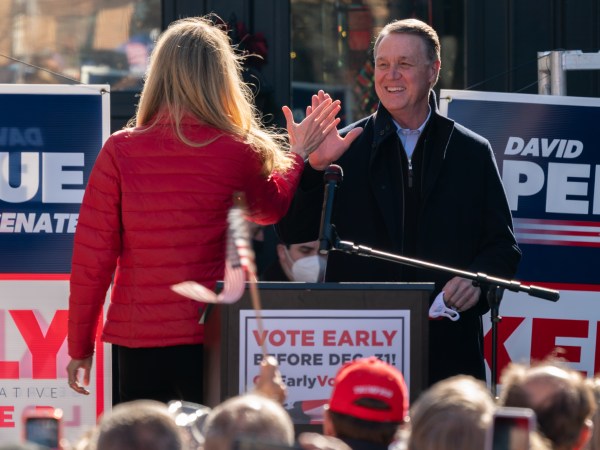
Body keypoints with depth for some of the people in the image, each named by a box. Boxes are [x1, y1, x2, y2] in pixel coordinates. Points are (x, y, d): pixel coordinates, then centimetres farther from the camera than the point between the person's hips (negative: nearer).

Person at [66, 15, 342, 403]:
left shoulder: (120, 150, -3)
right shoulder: (239, 154, -3)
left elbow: (93, 257, -2)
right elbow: (272, 209, 21)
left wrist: (81, 347, 8)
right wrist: (297, 154, 38)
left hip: (136, 343, 1)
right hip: (210, 338, -1)